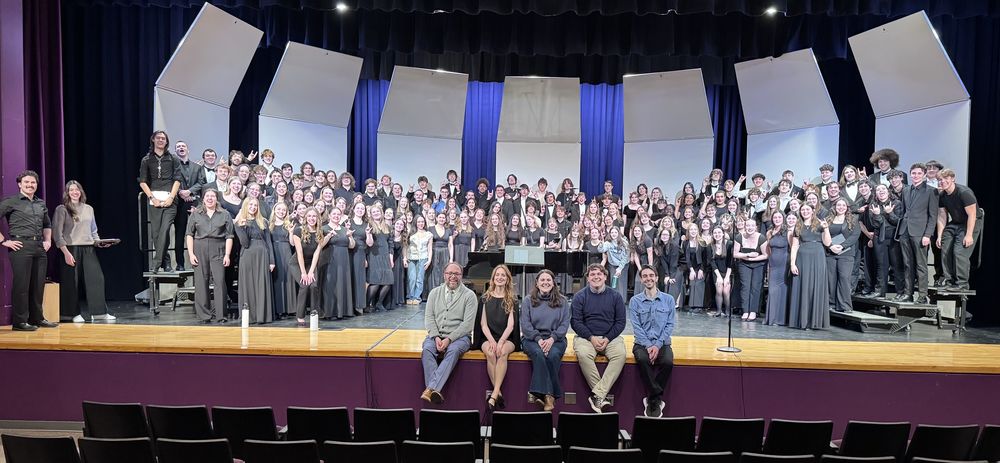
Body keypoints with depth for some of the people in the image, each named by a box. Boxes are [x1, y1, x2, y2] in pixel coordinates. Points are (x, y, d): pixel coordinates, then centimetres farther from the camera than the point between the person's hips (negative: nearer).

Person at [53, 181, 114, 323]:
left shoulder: (89, 209, 14)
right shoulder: (62, 209, -1)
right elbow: (57, 233, -6)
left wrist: (98, 242, 3)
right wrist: (66, 252, -13)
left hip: (88, 249, 4)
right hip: (71, 249, -4)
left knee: (96, 278, -2)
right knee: (72, 282, 1)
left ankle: (99, 312, 4)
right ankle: (76, 313, 11)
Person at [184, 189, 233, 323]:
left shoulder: (224, 215, 9)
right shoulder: (196, 214, 13)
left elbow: (229, 236, 5)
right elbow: (189, 234, 9)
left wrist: (227, 255, -4)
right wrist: (191, 254, -1)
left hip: (218, 251, -1)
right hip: (199, 250, 1)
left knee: (219, 281, -8)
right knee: (201, 282, 1)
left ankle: (220, 314, -3)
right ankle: (204, 315, 8)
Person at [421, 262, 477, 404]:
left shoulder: (469, 295, 3)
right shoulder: (434, 293, 14)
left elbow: (467, 323, -6)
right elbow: (429, 317, 6)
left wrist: (449, 339, -17)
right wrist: (436, 337, -12)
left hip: (459, 336, -2)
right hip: (436, 334, 3)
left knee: (453, 350, -35)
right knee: (427, 349, -30)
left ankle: (431, 388, -43)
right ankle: (436, 392, -38)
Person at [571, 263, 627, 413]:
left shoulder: (615, 296, 8)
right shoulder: (579, 297, 5)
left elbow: (620, 322, 6)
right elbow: (575, 322, 0)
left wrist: (607, 339, -9)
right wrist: (591, 338, -13)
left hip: (610, 337, 1)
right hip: (586, 336, -1)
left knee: (620, 354, -30)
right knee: (583, 354, -33)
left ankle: (597, 394, -28)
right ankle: (602, 396, -23)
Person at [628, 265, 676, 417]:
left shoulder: (668, 299, 8)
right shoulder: (635, 301, 6)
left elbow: (670, 325, 1)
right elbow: (636, 327, -2)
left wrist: (657, 345, -12)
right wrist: (648, 345, -16)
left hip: (662, 343, 1)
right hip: (642, 343, 0)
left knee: (668, 362, -31)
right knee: (642, 360, -34)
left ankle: (652, 399, -14)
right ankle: (656, 398, -19)